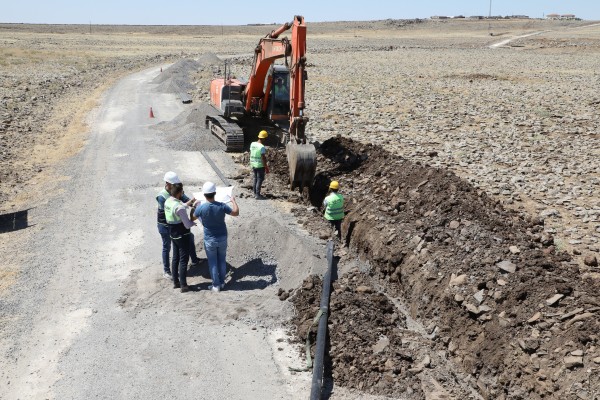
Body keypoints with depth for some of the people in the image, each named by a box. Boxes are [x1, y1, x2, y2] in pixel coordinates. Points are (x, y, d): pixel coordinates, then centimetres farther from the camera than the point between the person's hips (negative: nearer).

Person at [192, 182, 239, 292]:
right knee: (222, 260, 18)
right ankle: (222, 282, 30)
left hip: (209, 240, -2)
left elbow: (192, 219, 0)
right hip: (222, 238, 2)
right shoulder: (222, 206, -17)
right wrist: (233, 200, 13)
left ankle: (216, 285, 19)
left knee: (212, 262, 12)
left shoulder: (201, 208, -20)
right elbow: (236, 213, -1)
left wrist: (193, 206, 16)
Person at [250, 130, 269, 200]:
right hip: (260, 165, -7)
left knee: (255, 178, 18)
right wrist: (266, 167, -12)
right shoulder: (262, 147, -20)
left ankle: (255, 193, 25)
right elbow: (263, 158, -19)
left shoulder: (252, 144, 2)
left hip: (253, 165, 8)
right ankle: (257, 195, 3)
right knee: (260, 179, 1)